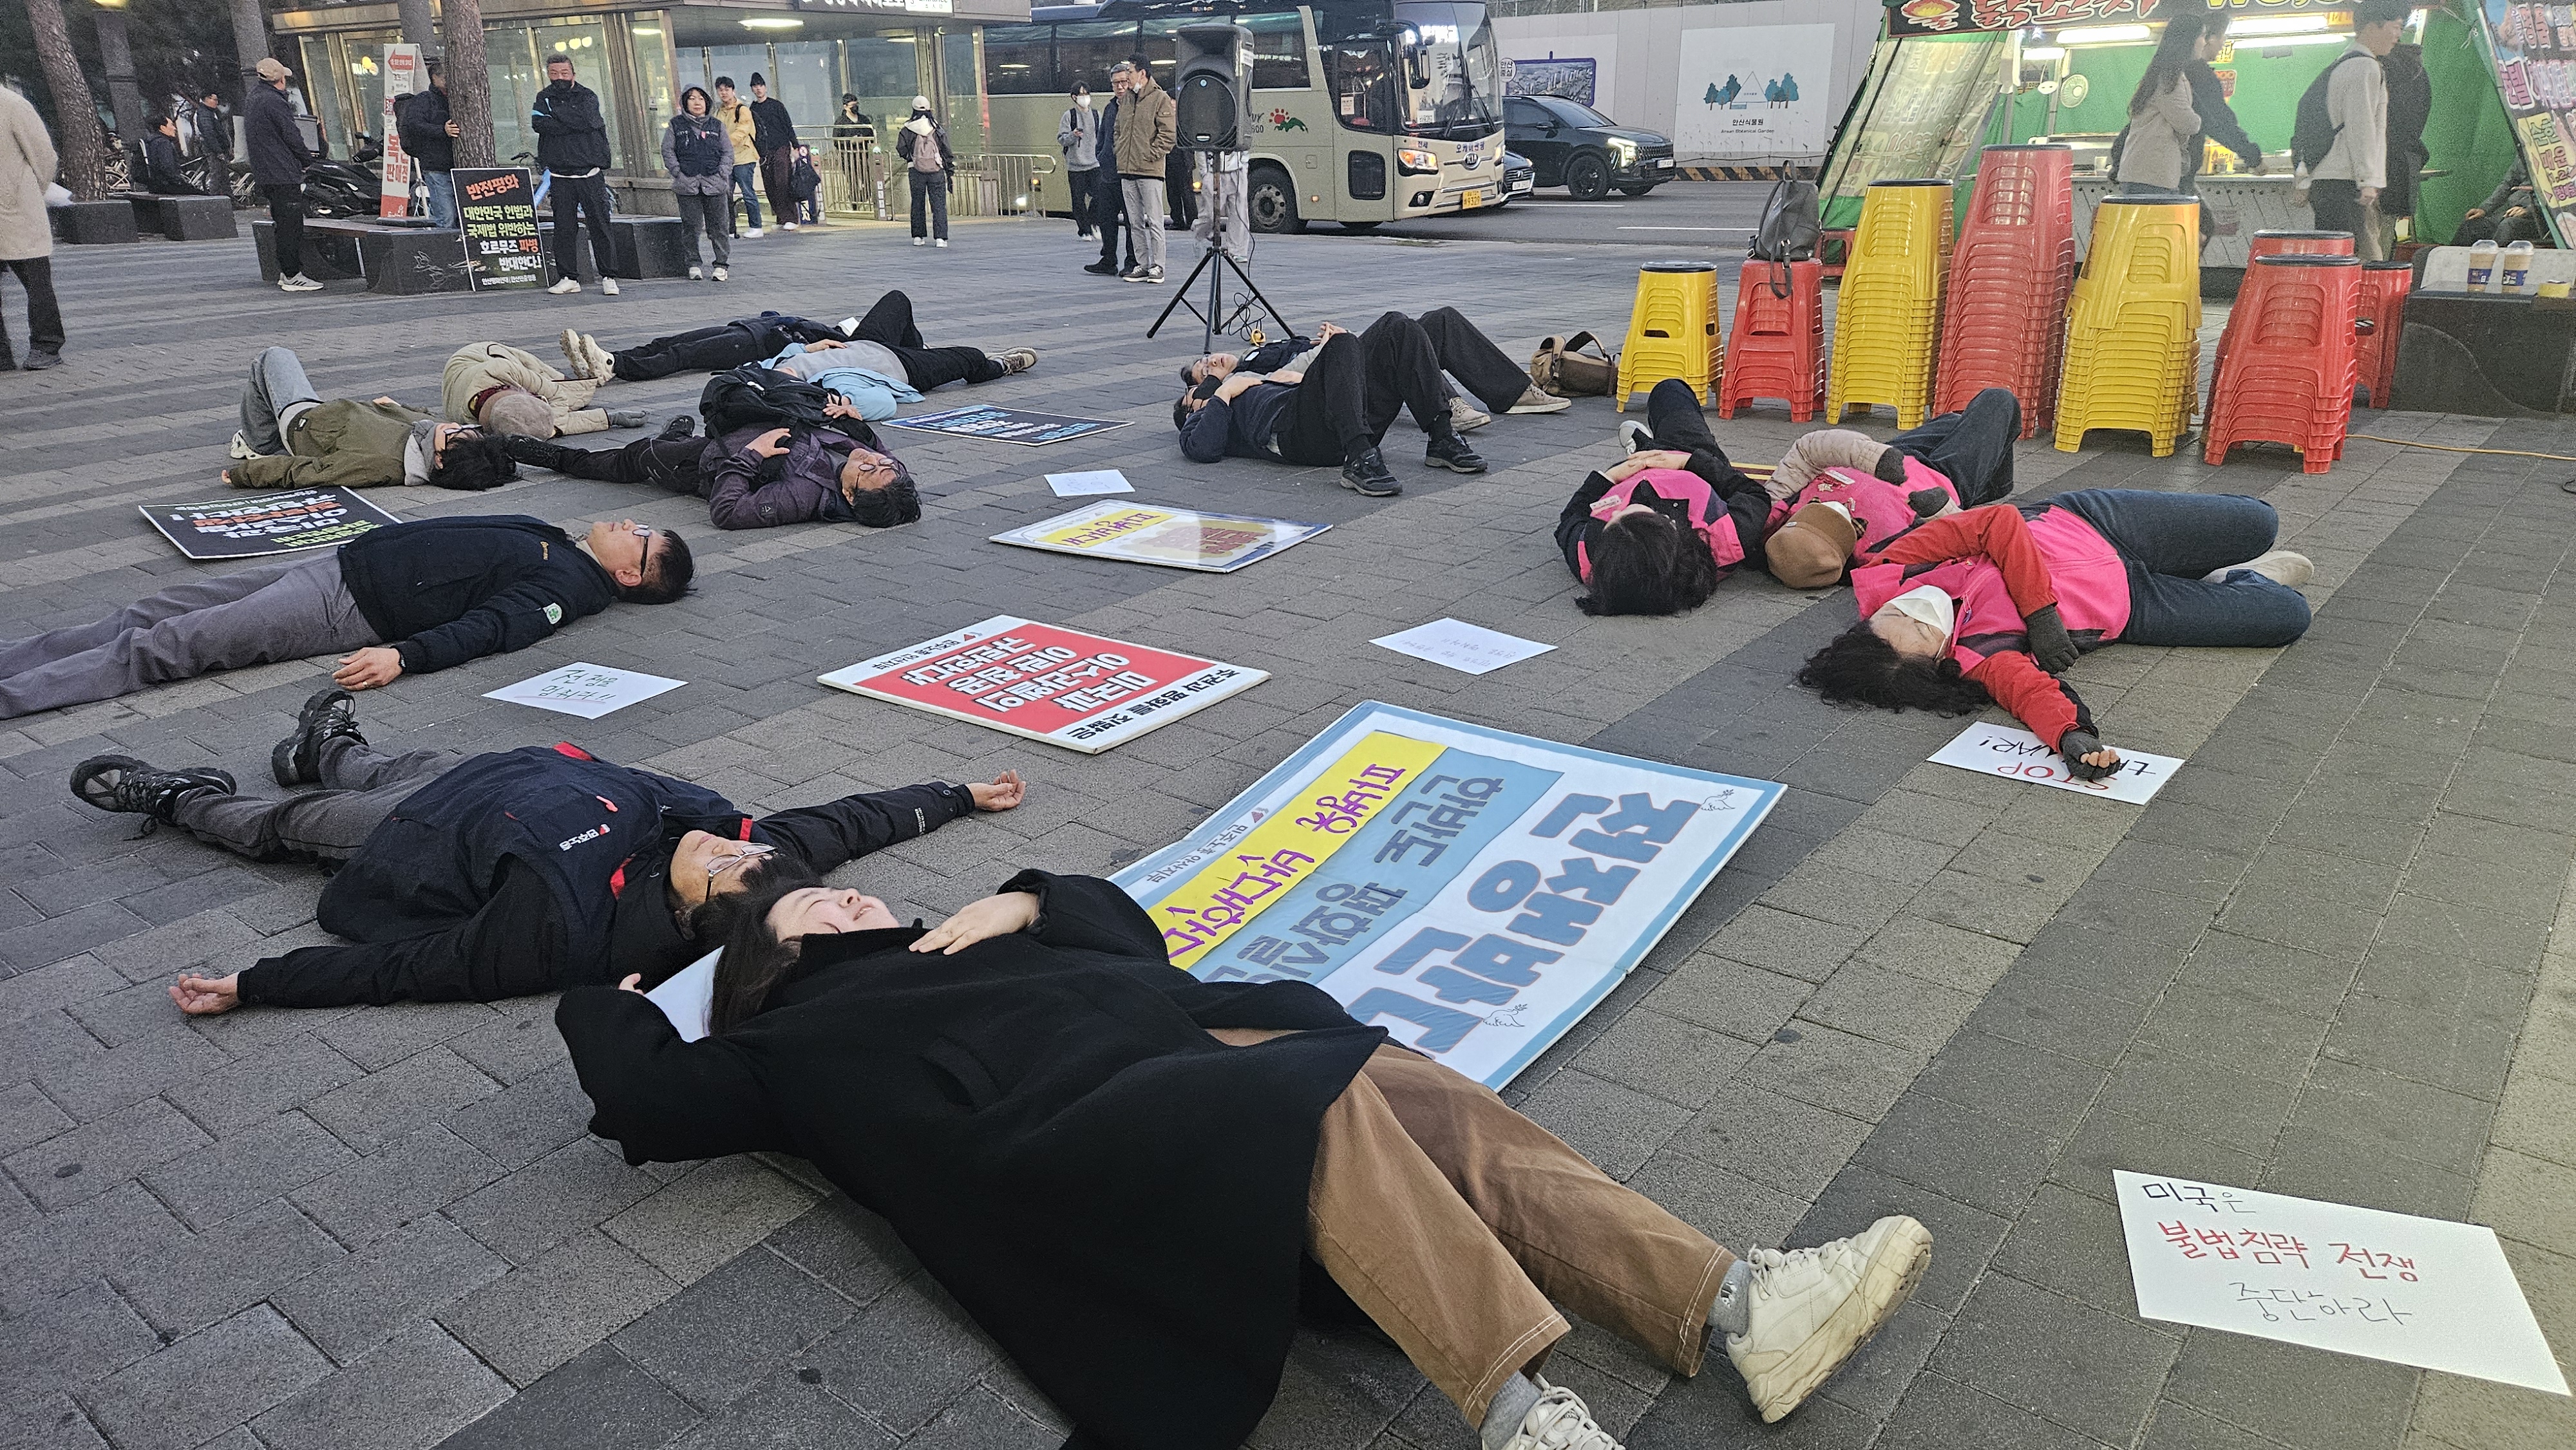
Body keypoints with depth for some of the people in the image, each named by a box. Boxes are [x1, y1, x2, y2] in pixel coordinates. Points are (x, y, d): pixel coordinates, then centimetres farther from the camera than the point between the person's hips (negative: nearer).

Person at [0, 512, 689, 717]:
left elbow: (486, 627, -24)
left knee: (165, 647, -13)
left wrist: (404, 656, -37)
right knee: (157, 610, 5)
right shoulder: (548, 535, 16)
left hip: (348, 611, -9)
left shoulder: (568, 586, -11)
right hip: (341, 559, 9)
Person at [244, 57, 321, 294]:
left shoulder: (251, 98, 16)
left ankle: (285, 272, 18)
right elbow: (292, 137, -15)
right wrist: (307, 159, 2)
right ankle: (292, 276, -9)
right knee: (291, 224, -9)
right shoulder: (273, 102, -14)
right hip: (283, 173, -10)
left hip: (264, 174, 10)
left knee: (283, 224, 15)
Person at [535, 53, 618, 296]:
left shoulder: (587, 96, 6)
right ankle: (568, 278, 7)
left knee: (600, 226, -3)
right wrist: (573, 124, -11)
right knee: (563, 228, 1)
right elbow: (538, 123, -7)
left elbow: (587, 121, -14)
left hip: (591, 175, -2)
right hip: (560, 177, 2)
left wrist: (554, 118, -8)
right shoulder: (544, 98, 12)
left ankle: (608, 277, 3)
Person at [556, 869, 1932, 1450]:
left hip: (1184, 1047, 7)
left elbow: (1128, 933, 35)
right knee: (1331, 1103, -34)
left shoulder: (943, 951, 36)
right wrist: (602, 1002, 29)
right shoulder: (798, 1038, 22)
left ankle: (1735, 1306, -26)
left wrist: (1030, 900, 20)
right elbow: (651, 1100, 11)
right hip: (1067, 1126, -6)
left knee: (1435, 1102, -17)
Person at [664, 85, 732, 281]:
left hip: (714, 184, 1)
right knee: (691, 226, 2)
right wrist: (679, 174, -5)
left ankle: (722, 264, 8)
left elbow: (728, 152, 11)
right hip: (687, 185, -1)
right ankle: (693, 265, 9)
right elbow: (667, 151, 7)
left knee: (719, 227, 1)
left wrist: (722, 174, -2)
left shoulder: (717, 126, 12)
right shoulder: (676, 125, 8)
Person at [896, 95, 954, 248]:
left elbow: (901, 149, 0)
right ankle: (941, 237, -9)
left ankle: (918, 236, 13)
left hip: (916, 171, 1)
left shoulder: (908, 128, -1)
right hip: (936, 170, 0)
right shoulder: (937, 127, 1)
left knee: (917, 203, 12)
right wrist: (950, 172, 6)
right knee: (939, 204, 0)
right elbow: (946, 150, 1)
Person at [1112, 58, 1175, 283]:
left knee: (1154, 221, -5)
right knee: (1135, 222, 8)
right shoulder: (1126, 100, 17)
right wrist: (1119, 152, 11)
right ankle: (1142, 265, 14)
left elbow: (1168, 133, -9)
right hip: (1126, 171, 7)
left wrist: (1151, 154, -12)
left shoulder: (1160, 98, -4)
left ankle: (1157, 266, 0)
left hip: (1150, 170, -7)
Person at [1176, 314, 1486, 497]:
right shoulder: (1203, 417, 29)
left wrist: (1334, 347, 18)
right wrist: (1224, 392, 6)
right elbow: (1199, 450, 3)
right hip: (1294, 433, -6)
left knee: (1397, 327, -8)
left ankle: (1442, 438, -20)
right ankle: (1360, 462, -45)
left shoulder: (1268, 378, 47)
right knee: (1342, 343, -29)